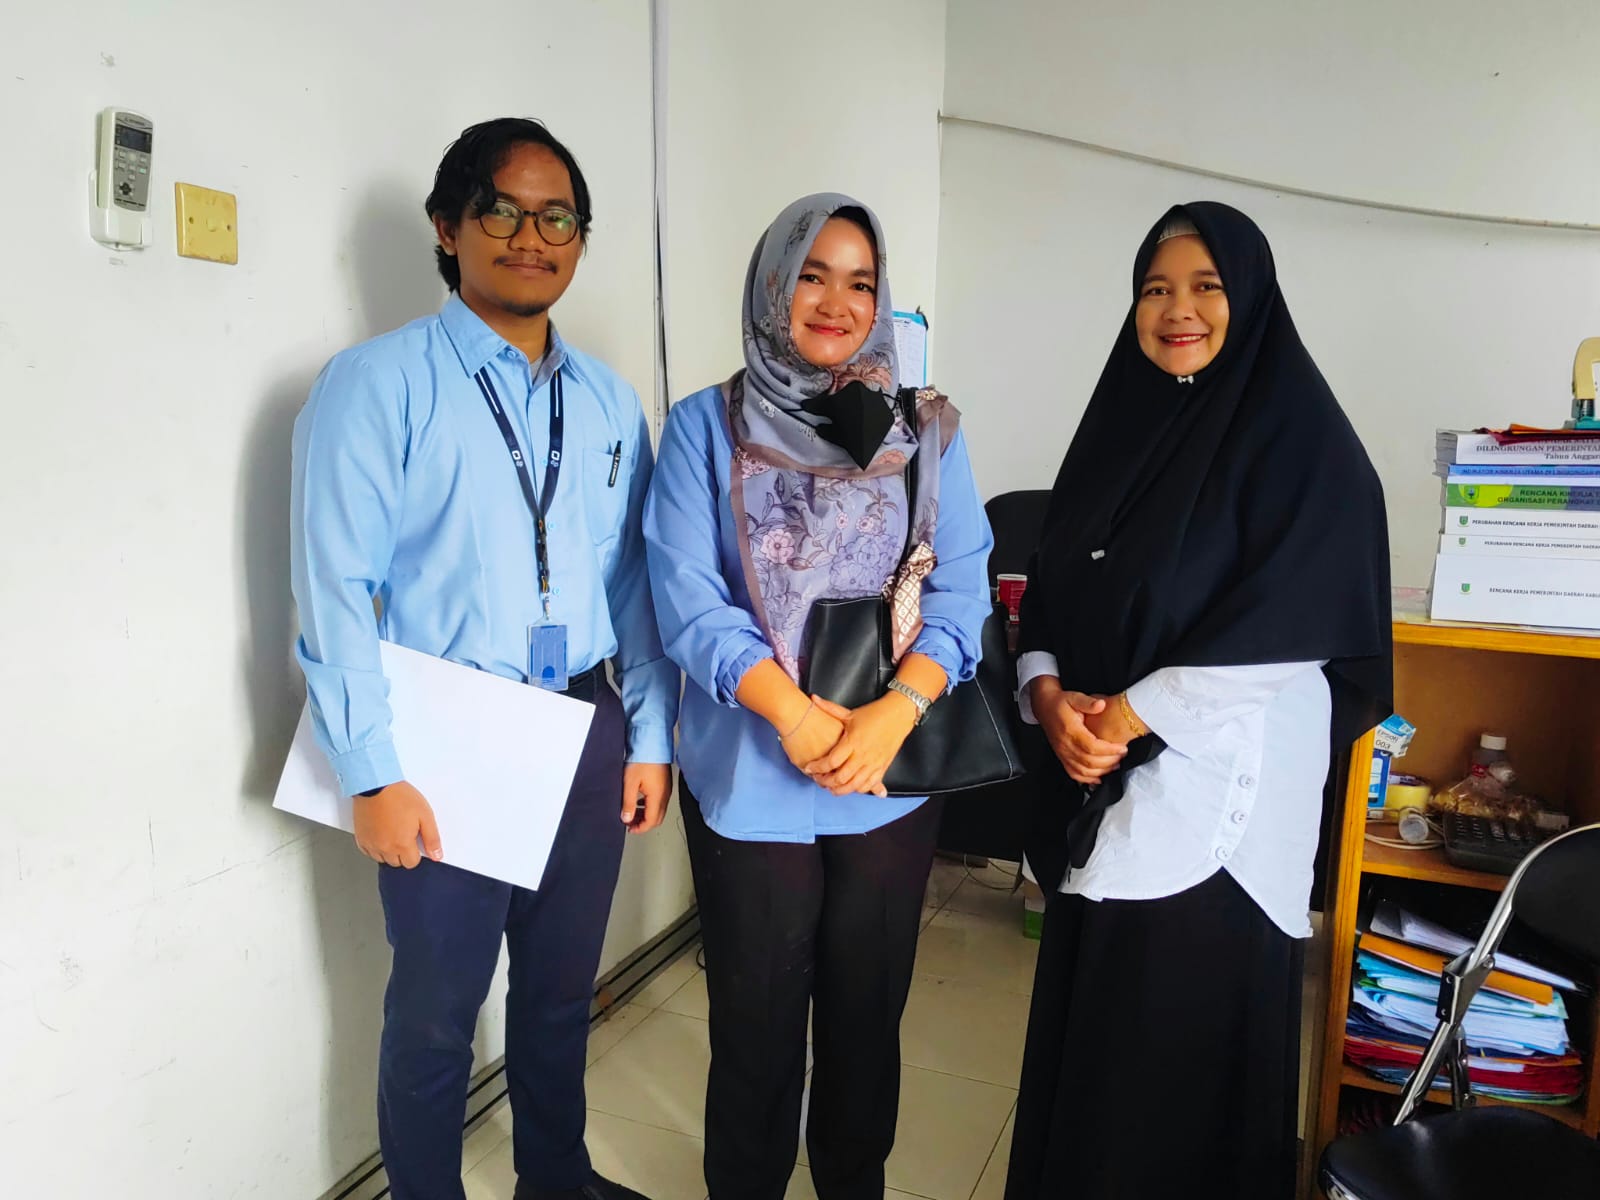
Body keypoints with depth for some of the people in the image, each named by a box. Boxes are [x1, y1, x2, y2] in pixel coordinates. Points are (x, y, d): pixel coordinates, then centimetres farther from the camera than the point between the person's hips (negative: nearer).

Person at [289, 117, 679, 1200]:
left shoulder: (610, 400, 9)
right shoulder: (379, 383, -7)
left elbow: (634, 578, 9)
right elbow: (334, 591, -11)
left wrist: (649, 736, 6)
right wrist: (375, 777, -14)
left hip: (589, 734, 5)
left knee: (562, 989, 21)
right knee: (436, 1013, 11)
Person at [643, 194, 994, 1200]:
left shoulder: (925, 431, 4)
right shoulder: (706, 426, -1)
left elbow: (961, 591, -4)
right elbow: (687, 597, -10)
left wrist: (893, 715, -19)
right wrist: (794, 714, -21)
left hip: (895, 776, 2)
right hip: (748, 777, -2)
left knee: (868, 1013, 18)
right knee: (756, 1022, 12)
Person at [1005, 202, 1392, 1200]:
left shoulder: (1300, 435, -6)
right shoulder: (1121, 422, 11)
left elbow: (1292, 617, -16)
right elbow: (1051, 586, 9)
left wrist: (1134, 712, -17)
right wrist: (1051, 696, -9)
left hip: (1219, 776, -5)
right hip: (1101, 775, 6)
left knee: (1194, 1019, 5)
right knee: (1092, 1003, 14)